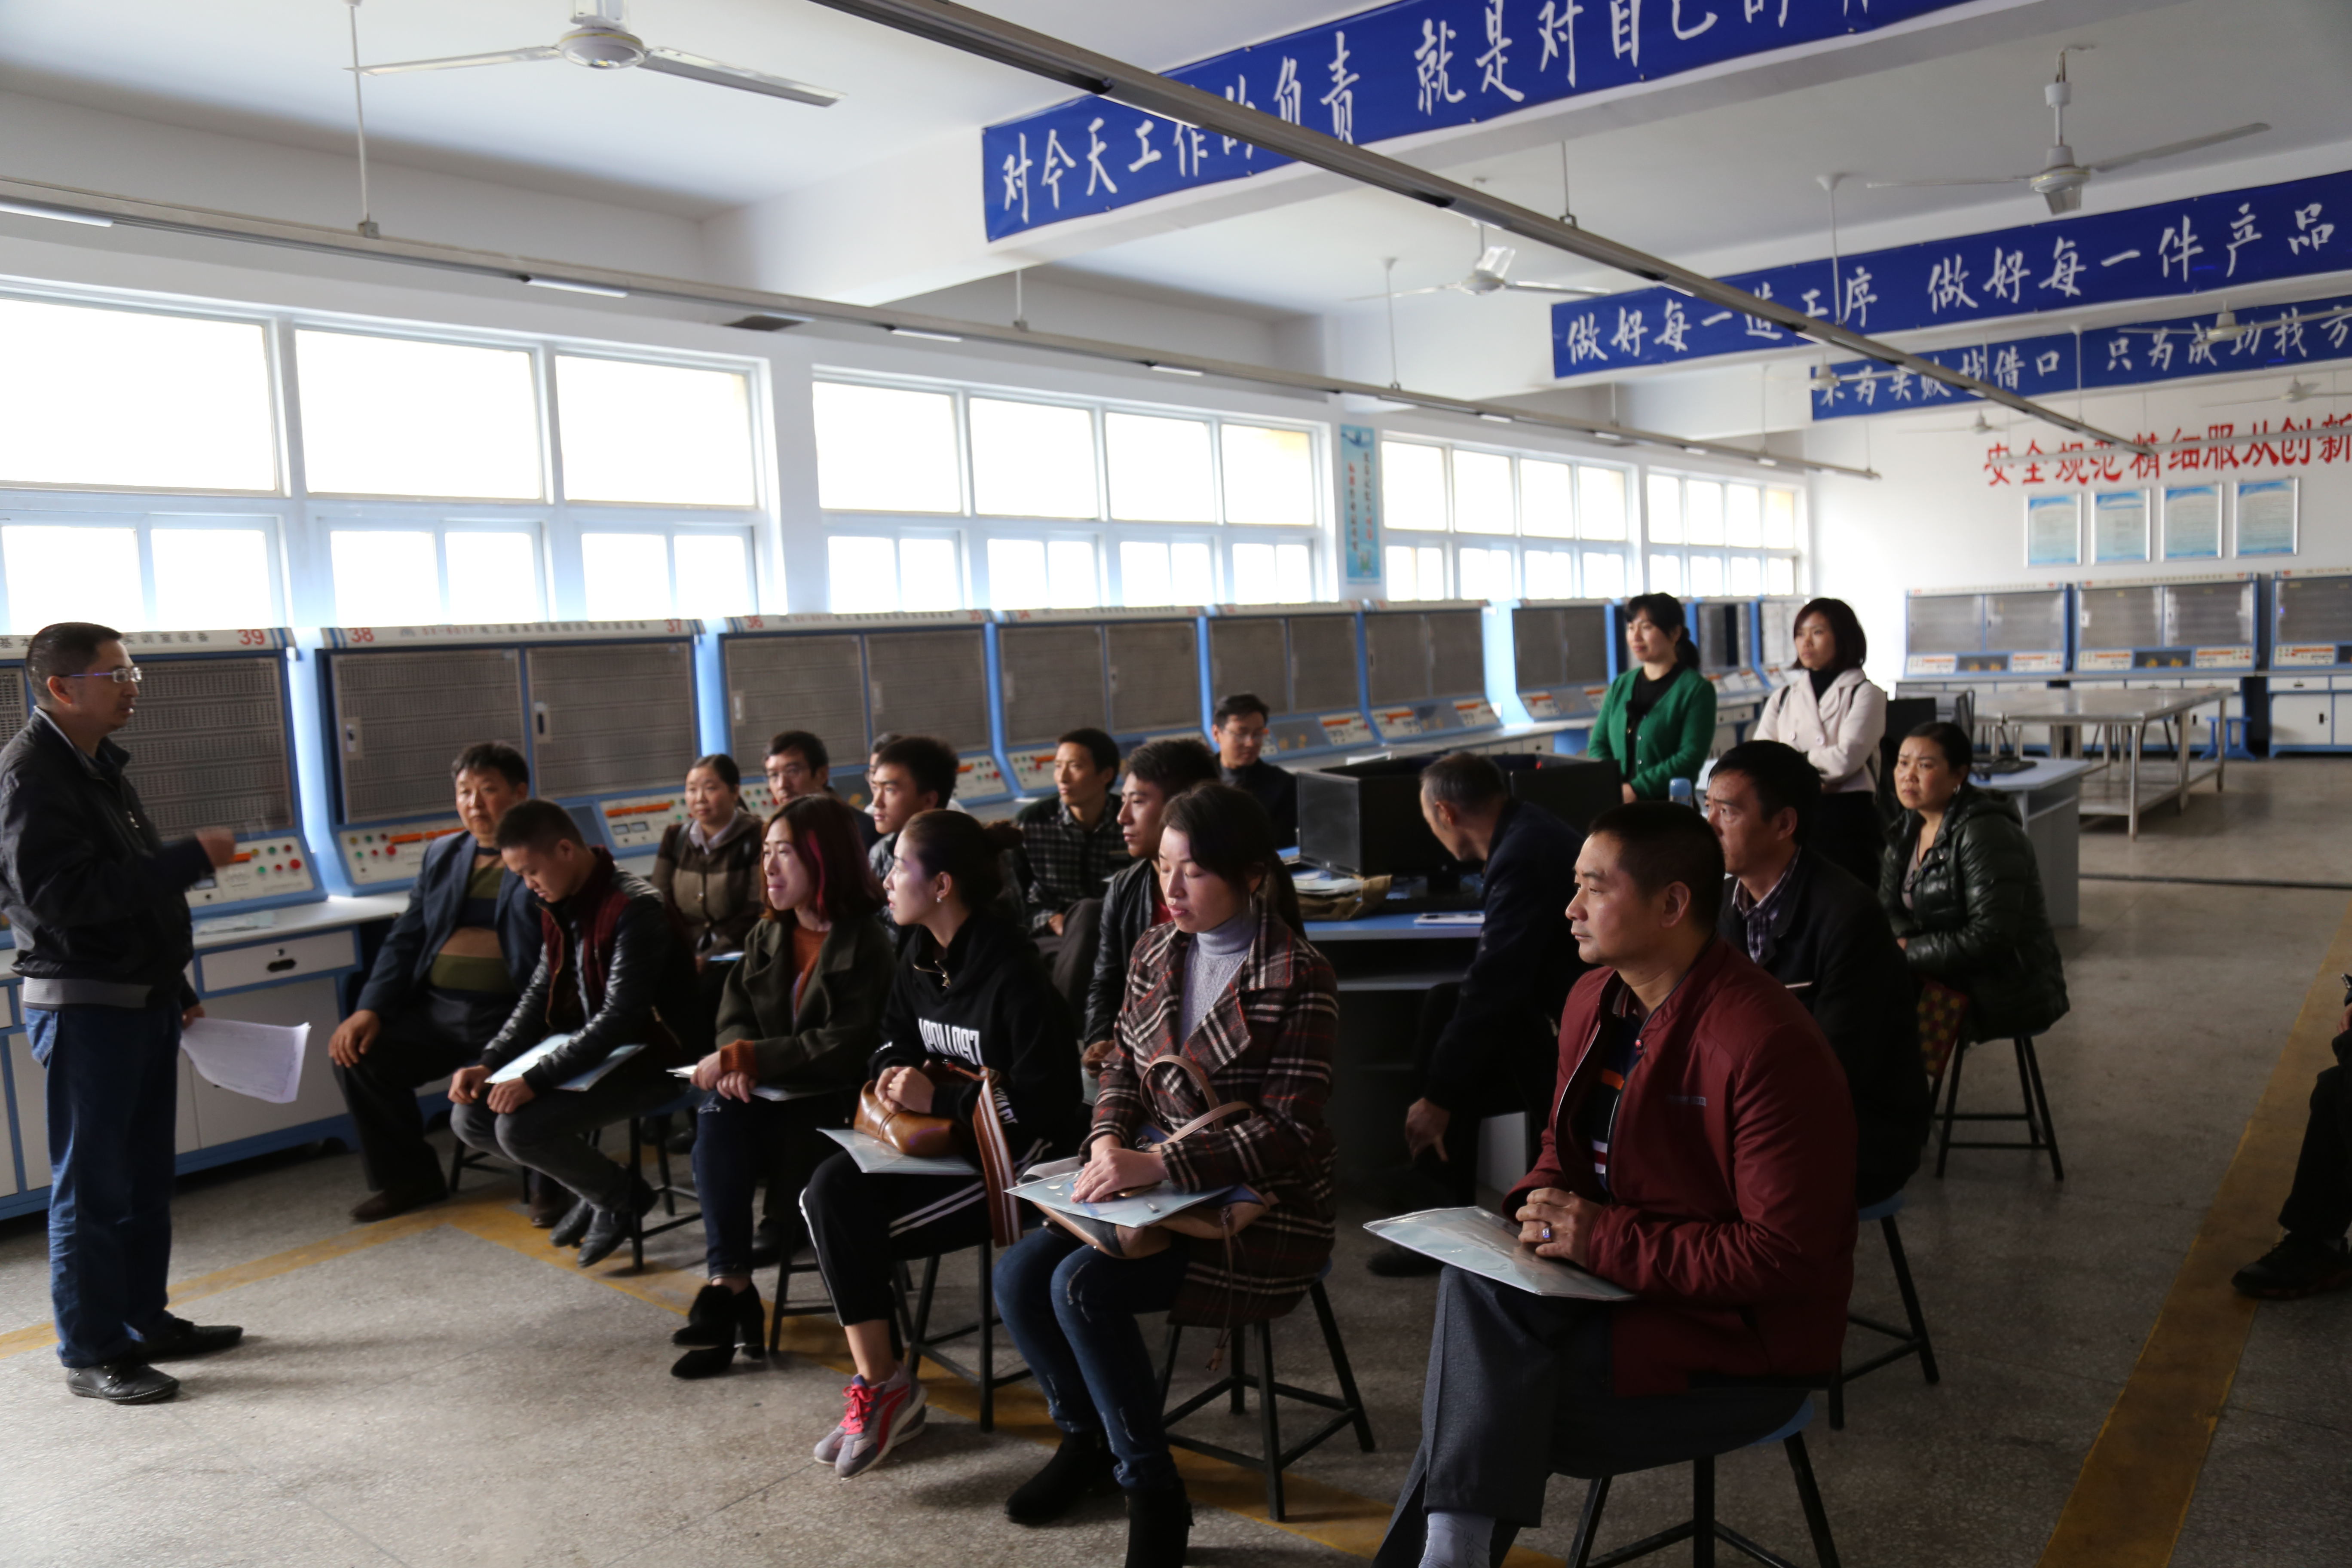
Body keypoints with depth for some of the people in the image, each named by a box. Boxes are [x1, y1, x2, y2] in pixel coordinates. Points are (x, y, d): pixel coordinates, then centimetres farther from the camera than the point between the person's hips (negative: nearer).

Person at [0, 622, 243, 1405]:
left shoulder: (99, 763, 15)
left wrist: (176, 990, 20)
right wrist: (190, 858, -25)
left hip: (143, 999, 9)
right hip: (83, 1008, -9)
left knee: (144, 1172, 15)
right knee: (91, 1185, 0)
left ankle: (144, 1321, 27)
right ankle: (92, 1354, 10)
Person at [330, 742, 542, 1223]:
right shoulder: (441, 855, 19)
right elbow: (405, 939, 17)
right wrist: (370, 1009, 3)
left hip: (512, 1012, -6)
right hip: (437, 1010, 6)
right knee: (356, 1052, -11)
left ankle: (555, 1184, -4)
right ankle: (407, 1177, 11)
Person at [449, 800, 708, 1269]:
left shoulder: (634, 908, -23)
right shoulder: (559, 905, 6)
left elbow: (620, 1018, -27)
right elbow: (540, 993, 12)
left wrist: (535, 1080, -29)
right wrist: (487, 1065, -1)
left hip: (648, 1059, -9)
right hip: (584, 1049, 9)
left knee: (519, 1127, -24)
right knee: (470, 1117, 0)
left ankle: (620, 1197, 2)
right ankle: (595, 1181, 15)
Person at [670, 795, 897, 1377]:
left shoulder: (867, 944, -11)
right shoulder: (766, 937, 13)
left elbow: (846, 1047, -20)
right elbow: (735, 1016, 7)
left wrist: (745, 1057, -23)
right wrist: (736, 1063, -17)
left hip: (836, 1105, -6)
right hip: (772, 1095, 6)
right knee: (718, 1116, -26)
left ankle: (729, 1288, -10)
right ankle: (731, 1288, -23)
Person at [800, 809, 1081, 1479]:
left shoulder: (1013, 974, -20)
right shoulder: (921, 953, 6)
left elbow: (1040, 1102, -21)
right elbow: (896, 1037, 21)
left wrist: (937, 1099, -18)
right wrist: (894, 1073, -2)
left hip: (1016, 1150, -8)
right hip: (936, 1134, 8)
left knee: (862, 1231, -19)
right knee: (830, 1192, -16)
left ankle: (884, 1388, 1)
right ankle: (879, 1381, -8)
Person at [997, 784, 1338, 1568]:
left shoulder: (1299, 979, -16)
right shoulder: (1155, 952, 5)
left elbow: (1287, 1132, -20)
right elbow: (1124, 1070, 12)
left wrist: (1156, 1165, -29)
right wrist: (1109, 1140, -11)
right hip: (1157, 1186, 7)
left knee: (1084, 1285, -24)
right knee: (1019, 1275, -11)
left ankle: (1152, 1492, -3)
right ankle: (1086, 1436, 18)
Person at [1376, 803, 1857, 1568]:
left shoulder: (1769, 1046, -21)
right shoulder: (1594, 998, 4)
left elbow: (1785, 1257, -21)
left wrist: (1606, 1238, -21)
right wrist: (1541, 1205, -4)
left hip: (1737, 1337, -7)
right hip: (1608, 1277, 7)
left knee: (1484, 1409, -21)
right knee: (1476, 1282, -21)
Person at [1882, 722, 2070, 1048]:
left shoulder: (1984, 833, -17)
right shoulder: (1911, 826, 9)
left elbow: (1991, 938, -23)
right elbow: (1888, 906, 9)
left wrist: (1910, 952, -19)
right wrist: (1903, 940, -13)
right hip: (1947, 977, 8)